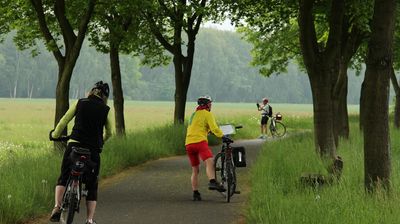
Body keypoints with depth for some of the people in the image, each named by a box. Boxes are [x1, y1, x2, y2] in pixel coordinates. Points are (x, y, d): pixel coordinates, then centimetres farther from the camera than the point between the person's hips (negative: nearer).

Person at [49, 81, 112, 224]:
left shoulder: (80, 103, 5)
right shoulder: (106, 110, 4)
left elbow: (63, 121, 6)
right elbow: (108, 133, 14)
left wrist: (55, 135, 22)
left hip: (74, 146, 0)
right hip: (93, 150, 0)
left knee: (63, 178, 16)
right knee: (92, 186, 12)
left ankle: (57, 207, -4)